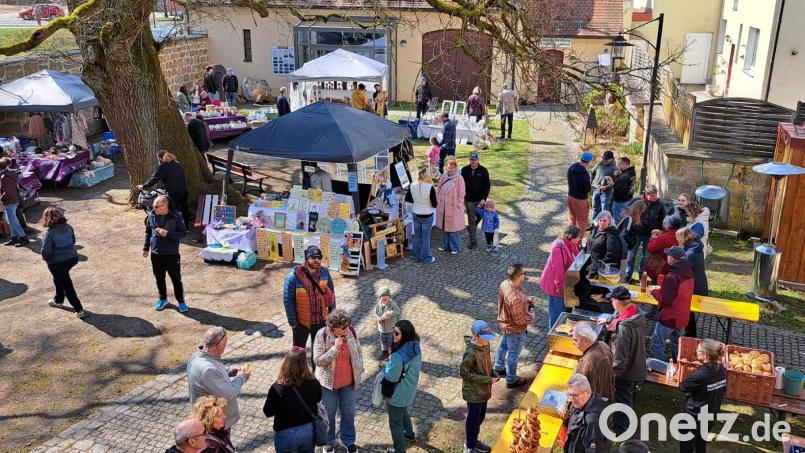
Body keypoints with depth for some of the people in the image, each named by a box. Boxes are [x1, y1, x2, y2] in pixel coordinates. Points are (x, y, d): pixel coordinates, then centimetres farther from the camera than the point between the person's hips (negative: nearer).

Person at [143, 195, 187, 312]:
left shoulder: (176, 217, -13)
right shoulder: (151, 216, -1)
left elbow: (183, 232, -10)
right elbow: (148, 233, 11)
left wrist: (168, 234, -23)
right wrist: (146, 248, 12)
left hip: (172, 254, -4)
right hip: (156, 254, 4)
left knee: (176, 279, 6)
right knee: (159, 278, 16)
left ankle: (181, 301, 20)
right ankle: (163, 299, 34)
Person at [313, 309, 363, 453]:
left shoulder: (351, 331, -14)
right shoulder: (322, 335, -23)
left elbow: (358, 351, 3)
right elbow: (318, 361, -23)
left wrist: (359, 370, 8)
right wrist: (335, 348, -32)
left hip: (348, 382, 3)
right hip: (329, 382, -2)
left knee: (348, 412, 19)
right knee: (328, 414, 16)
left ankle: (349, 441, 40)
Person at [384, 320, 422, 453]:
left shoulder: (398, 354, -35)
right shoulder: (416, 347, -10)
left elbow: (392, 377, -26)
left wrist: (386, 365, -8)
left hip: (398, 394, -8)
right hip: (410, 390, 8)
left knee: (395, 422, 14)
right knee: (405, 412, 34)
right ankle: (409, 434, 57)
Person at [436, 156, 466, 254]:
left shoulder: (459, 179, -11)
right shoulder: (443, 177, 4)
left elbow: (461, 195, -8)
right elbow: (438, 190, 13)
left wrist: (457, 205, -10)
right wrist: (437, 200, 7)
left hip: (453, 208, -5)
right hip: (442, 207, 5)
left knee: (453, 228, 3)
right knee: (443, 227, 15)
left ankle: (454, 248, 17)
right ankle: (445, 245, 30)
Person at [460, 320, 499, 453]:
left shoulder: (485, 345, -4)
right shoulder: (471, 353, -29)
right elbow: (465, 373, -23)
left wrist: (493, 374, -5)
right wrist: (487, 380, -21)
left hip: (483, 390, 8)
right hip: (474, 393, -8)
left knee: (480, 417, 23)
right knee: (473, 420, 10)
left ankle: (473, 441, 44)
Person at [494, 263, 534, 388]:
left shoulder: (504, 284, -14)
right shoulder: (515, 298, -40)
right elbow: (520, 320, -29)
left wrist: (526, 300, -2)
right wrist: (531, 317, -10)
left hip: (504, 322, 8)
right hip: (515, 329, -8)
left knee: (504, 345, 31)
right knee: (513, 354, 14)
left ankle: (499, 367, 54)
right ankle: (511, 380, 34)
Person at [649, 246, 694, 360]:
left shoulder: (672, 276, -25)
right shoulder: (689, 273, 1)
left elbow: (665, 300, -23)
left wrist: (655, 291, -6)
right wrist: (662, 289, 10)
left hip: (669, 317, -8)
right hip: (683, 317, 8)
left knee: (657, 344, 3)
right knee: (677, 345, 20)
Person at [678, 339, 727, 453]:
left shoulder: (700, 375, -30)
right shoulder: (722, 370, -8)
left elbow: (682, 387, -14)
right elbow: (722, 390, 6)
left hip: (694, 418, -7)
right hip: (710, 417, 7)